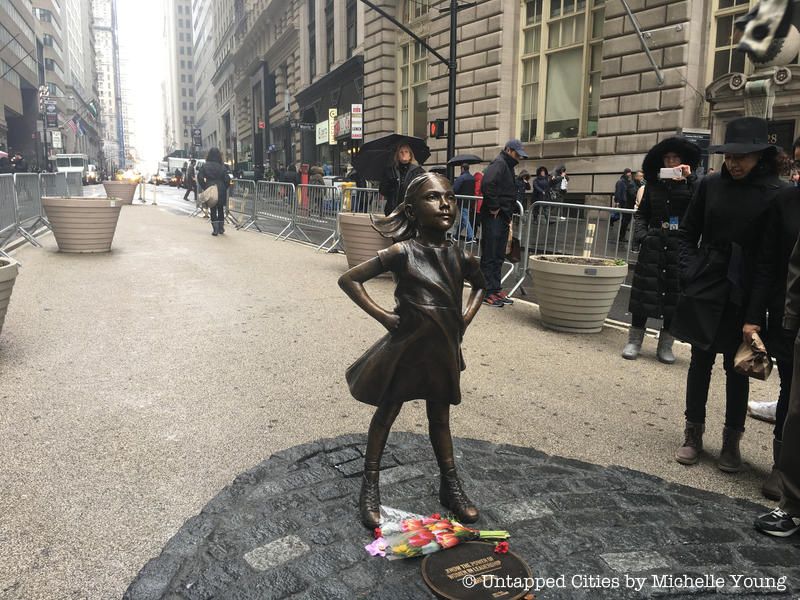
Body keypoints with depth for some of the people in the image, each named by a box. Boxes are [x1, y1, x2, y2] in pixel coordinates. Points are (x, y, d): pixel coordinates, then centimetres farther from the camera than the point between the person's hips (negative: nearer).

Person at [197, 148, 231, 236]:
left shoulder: (205, 166, -3)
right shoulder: (222, 166, -5)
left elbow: (200, 177, -8)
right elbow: (227, 179, -10)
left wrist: (205, 188, 1)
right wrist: (224, 188, 3)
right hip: (221, 191, 0)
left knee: (213, 210, 6)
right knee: (221, 209, 14)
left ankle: (215, 229, 1)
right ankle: (221, 228, 19)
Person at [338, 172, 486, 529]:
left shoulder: (459, 256, -2)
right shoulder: (403, 252, -16)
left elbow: (480, 283, 21)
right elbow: (349, 280, -14)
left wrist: (467, 317, 5)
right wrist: (383, 316, -16)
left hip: (443, 351, 5)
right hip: (405, 348, -4)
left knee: (440, 417, 19)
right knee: (387, 413, 12)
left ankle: (450, 486, 35)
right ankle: (370, 486, 28)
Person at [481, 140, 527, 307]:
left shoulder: (508, 166, 20)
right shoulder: (499, 164, -11)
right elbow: (487, 184, -29)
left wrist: (509, 213, 15)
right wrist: (494, 207, -21)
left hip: (503, 218, 10)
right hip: (493, 218, -10)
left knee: (498, 256, 14)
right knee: (489, 256, -5)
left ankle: (495, 288, 22)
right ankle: (487, 292, -1)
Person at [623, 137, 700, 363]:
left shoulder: (690, 185, 4)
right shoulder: (653, 185, 10)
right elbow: (641, 214, 13)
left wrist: (690, 178, -14)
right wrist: (641, 234, -4)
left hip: (680, 247, -1)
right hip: (654, 245, 1)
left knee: (675, 294, 4)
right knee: (644, 292, 0)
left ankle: (665, 344, 15)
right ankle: (634, 340, 9)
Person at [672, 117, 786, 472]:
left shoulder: (775, 194, -6)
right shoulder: (710, 185, 1)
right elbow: (687, 232, 9)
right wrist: (690, 271, -1)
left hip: (744, 295, -2)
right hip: (706, 287, 2)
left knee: (737, 366, 8)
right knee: (701, 360, 10)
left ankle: (732, 441, 22)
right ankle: (693, 434, 22)